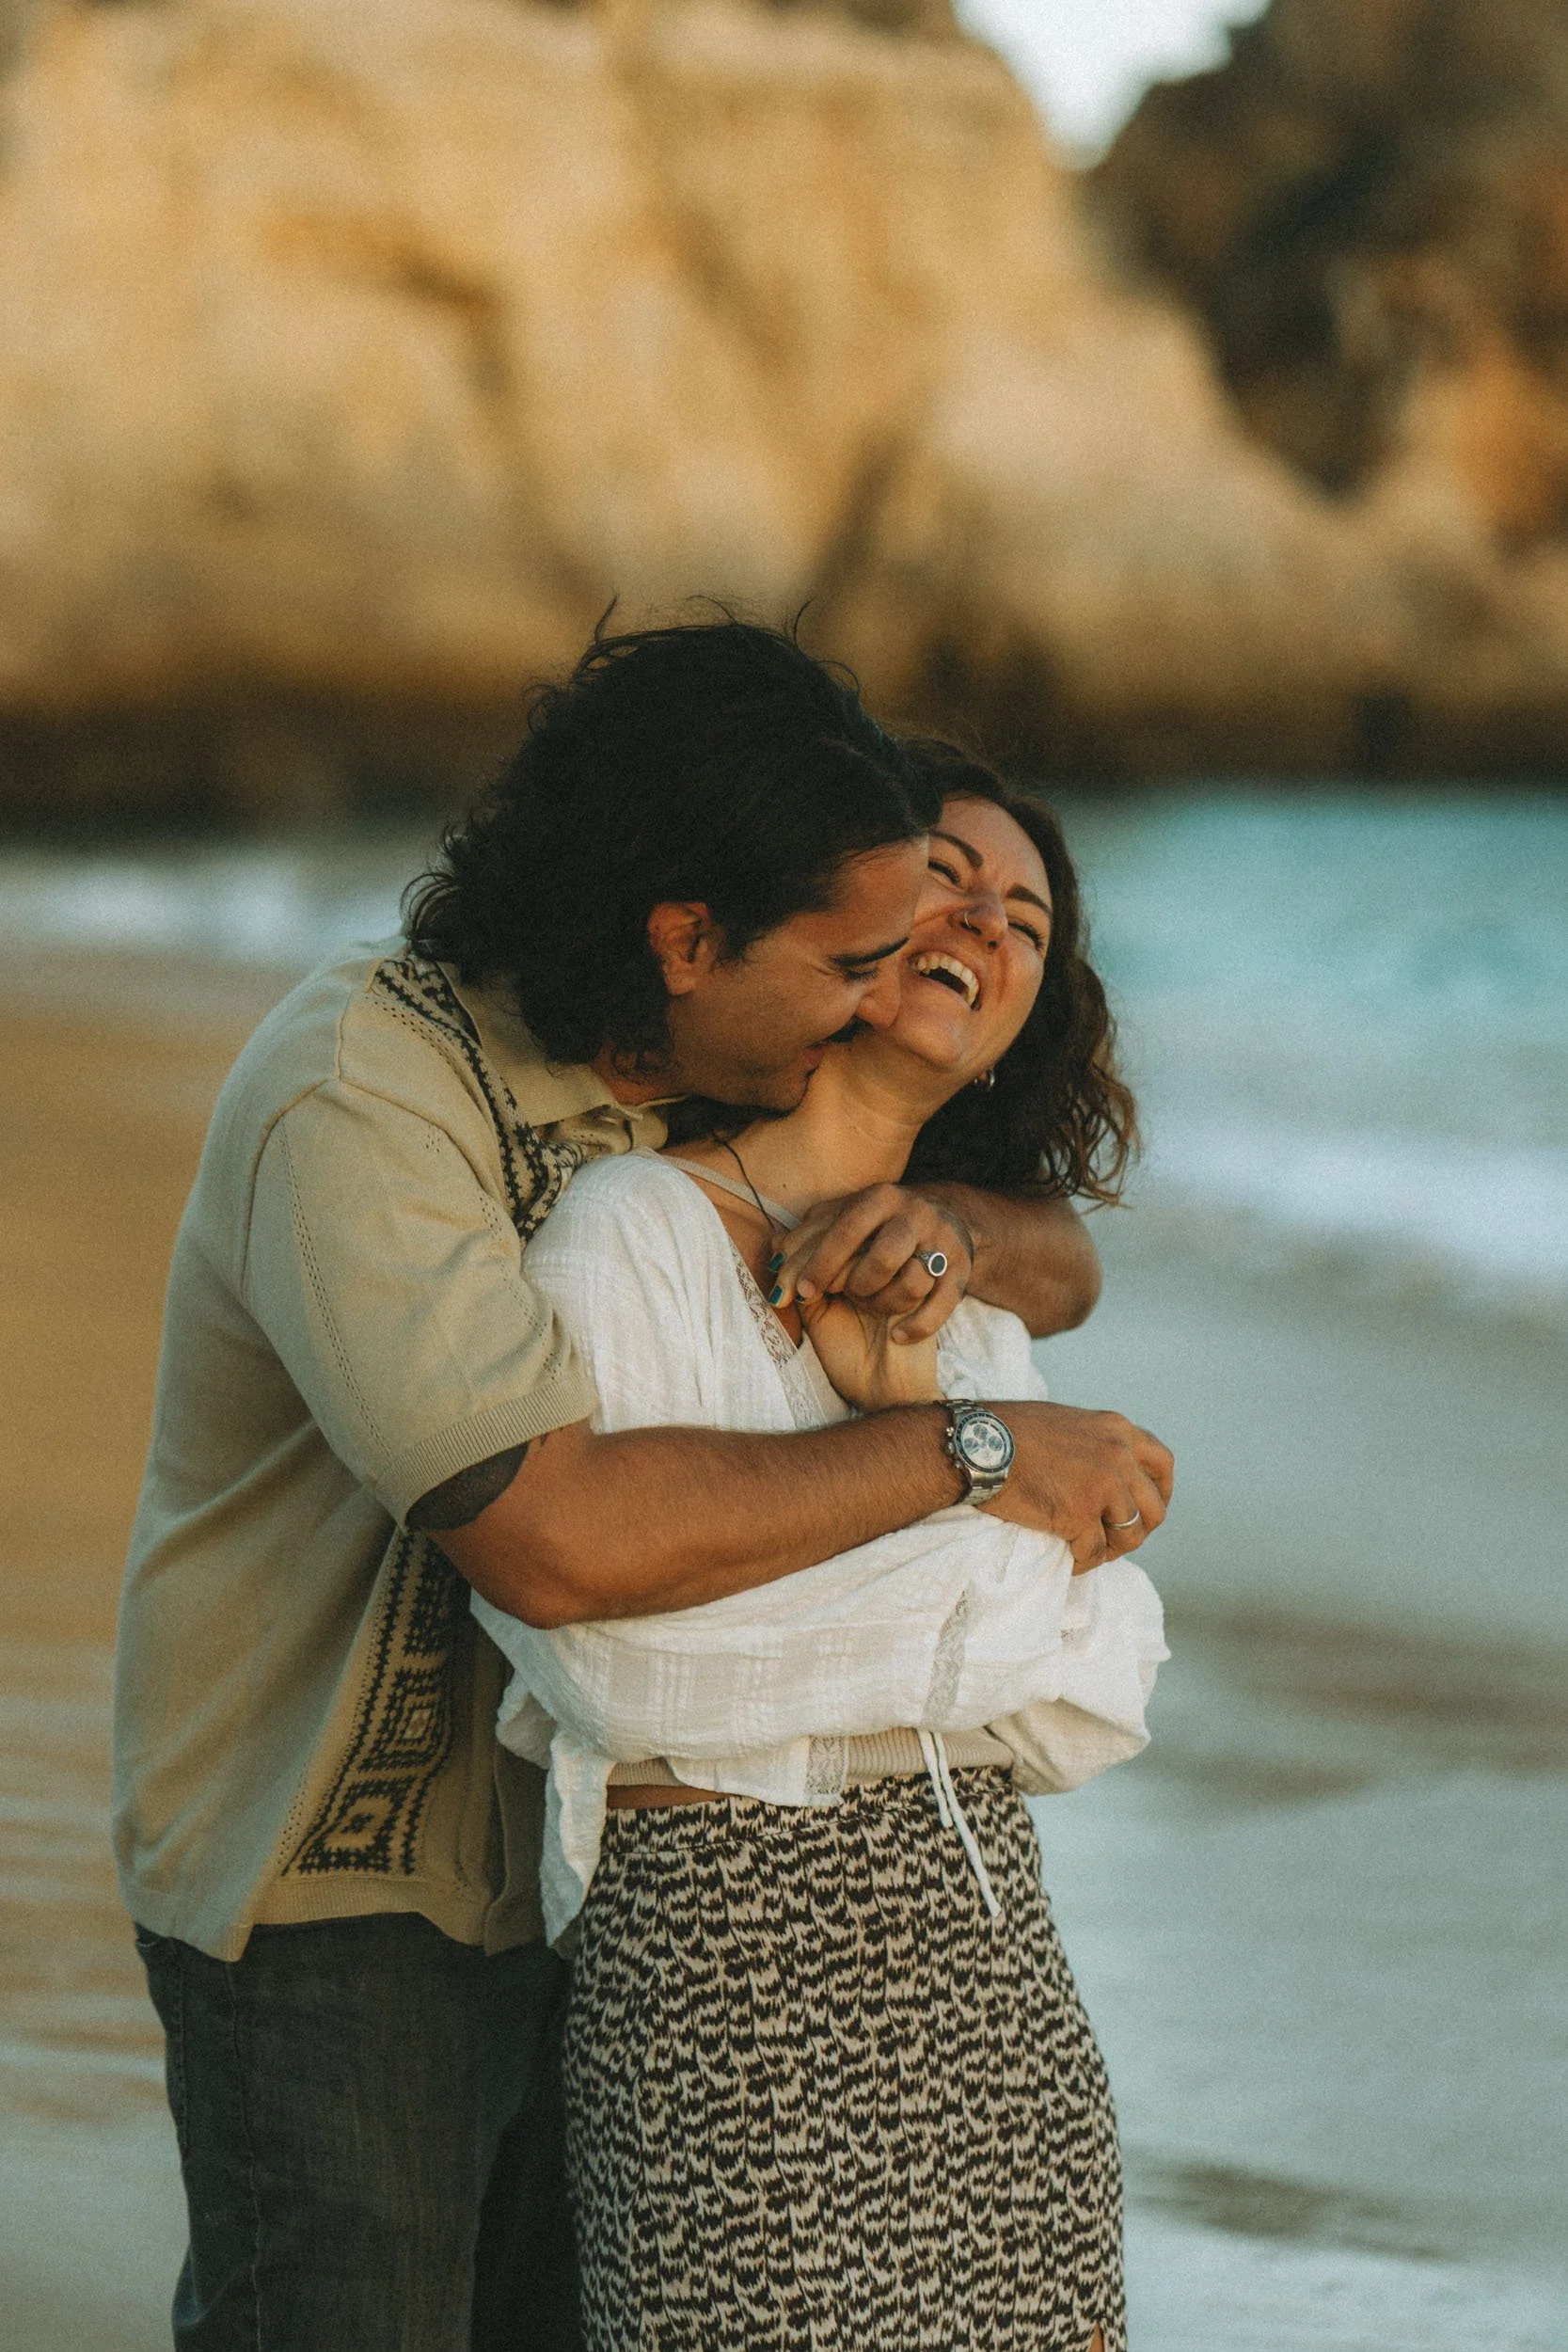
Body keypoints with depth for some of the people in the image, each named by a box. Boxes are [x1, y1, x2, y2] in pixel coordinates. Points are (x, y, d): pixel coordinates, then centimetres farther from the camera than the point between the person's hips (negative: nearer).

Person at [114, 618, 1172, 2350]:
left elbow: (1061, 1272, 9)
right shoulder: (359, 1097, -25)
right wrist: (964, 1450, -29)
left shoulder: (729, 1072, 0)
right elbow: (555, 1534, -36)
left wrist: (950, 1227, -16)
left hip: (588, 1861, 7)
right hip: (336, 1884, -7)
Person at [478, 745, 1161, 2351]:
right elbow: (627, 1664, -22)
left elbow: (1092, 1716, 3)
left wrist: (904, 1391, -8)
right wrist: (976, 1495, -11)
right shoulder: (629, 1234, -8)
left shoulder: (968, 1297, 14)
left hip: (991, 1968, 7)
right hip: (719, 1965, -6)